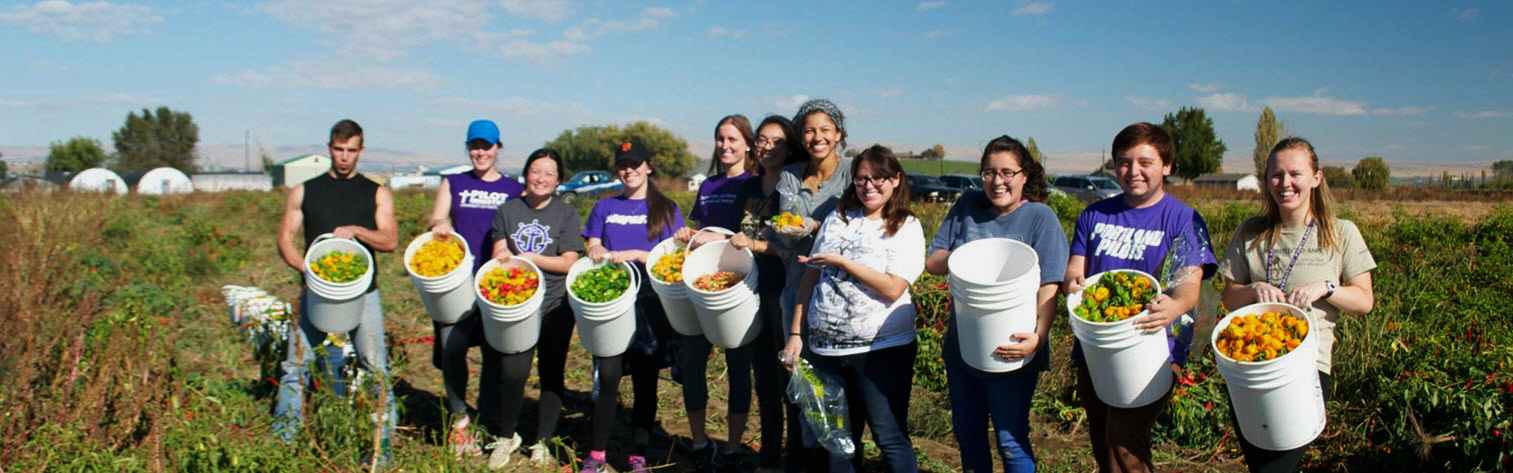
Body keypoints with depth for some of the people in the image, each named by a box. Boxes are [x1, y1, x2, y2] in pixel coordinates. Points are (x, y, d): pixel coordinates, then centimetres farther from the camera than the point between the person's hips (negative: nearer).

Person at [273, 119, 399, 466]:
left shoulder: (377, 194, 9)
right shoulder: (304, 191, 12)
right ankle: (281, 439, 9)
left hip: (362, 292, -1)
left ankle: (383, 443, 4)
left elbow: (390, 241, 0)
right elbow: (285, 239, 8)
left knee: (375, 366, -4)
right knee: (296, 364, -1)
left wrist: (355, 230, -18)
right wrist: (307, 268, -10)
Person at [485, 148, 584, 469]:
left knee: (551, 375, 7)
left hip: (555, 307, 0)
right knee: (513, 372, -11)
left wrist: (530, 259, -16)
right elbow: (498, 253, 8)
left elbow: (569, 263, -6)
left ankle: (543, 442, 22)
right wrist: (501, 257, -14)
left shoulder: (566, 214, 1)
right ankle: (506, 436, 11)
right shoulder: (508, 210, 8)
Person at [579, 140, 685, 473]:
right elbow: (591, 250, 13)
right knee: (608, 377, -7)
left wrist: (633, 253, -16)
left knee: (645, 383, 3)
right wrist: (595, 253, -11)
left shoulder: (667, 210, 7)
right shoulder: (605, 208, 14)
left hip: (651, 305, -1)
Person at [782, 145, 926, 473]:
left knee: (890, 438, 2)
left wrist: (842, 262, -14)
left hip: (881, 350, -5)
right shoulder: (837, 218, 8)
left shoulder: (906, 227, -5)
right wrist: (796, 333, 6)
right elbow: (811, 277, 10)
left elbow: (893, 288, -17)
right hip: (824, 348, 5)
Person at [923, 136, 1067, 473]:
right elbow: (933, 263, 5)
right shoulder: (967, 207, 5)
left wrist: (1037, 337, -29)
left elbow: (1049, 287, -15)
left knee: (1011, 442, 2)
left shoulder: (1040, 217, -8)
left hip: (1010, 353, -5)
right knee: (967, 435, 19)